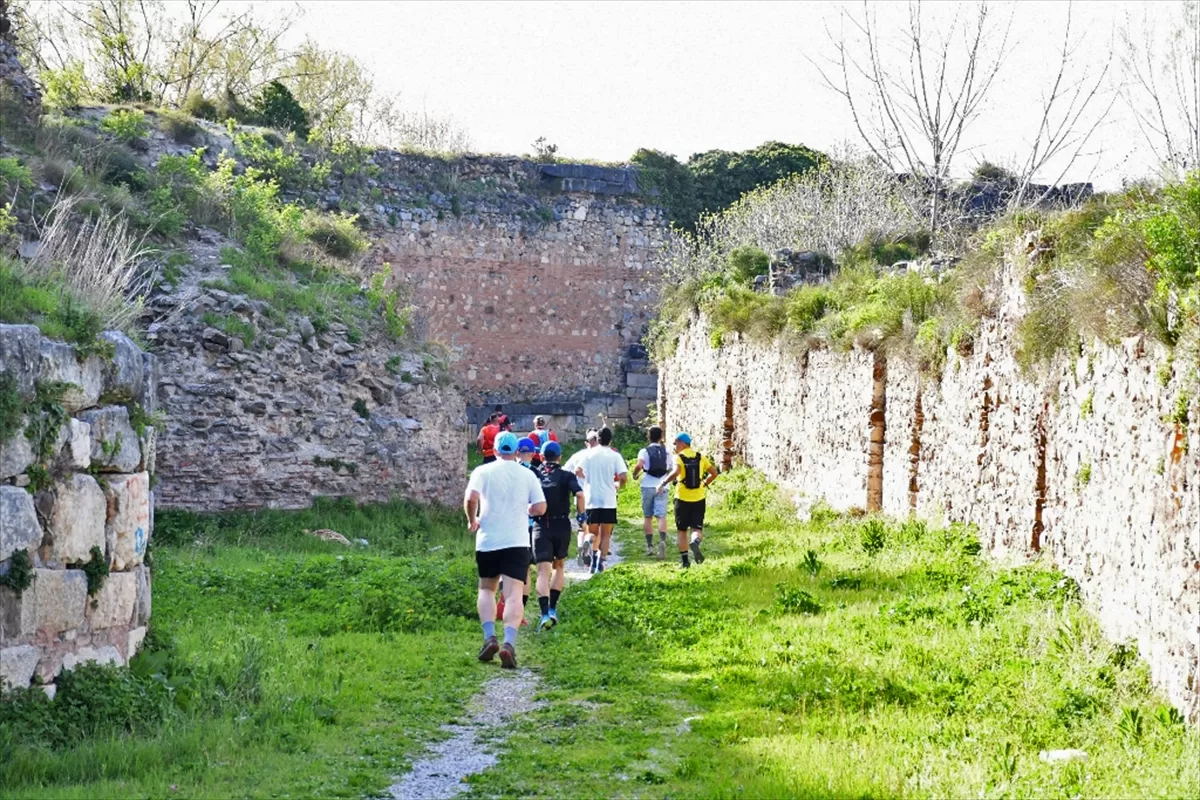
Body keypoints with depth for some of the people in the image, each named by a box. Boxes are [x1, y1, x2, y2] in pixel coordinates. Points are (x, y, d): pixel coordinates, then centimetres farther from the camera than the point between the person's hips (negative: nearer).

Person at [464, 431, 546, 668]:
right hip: (517, 542, 0)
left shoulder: (482, 472, 1)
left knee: (486, 590, 18)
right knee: (514, 595, -6)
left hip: (487, 541, 0)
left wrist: (472, 520, 3)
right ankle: (509, 643, -26)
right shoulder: (528, 475, 6)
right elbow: (540, 508, 1)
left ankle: (489, 637, -2)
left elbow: (470, 498, -15)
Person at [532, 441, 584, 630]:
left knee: (543, 572, -5)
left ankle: (545, 614, -22)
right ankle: (552, 609, 14)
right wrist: (581, 516, -4)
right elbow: (579, 494, -17)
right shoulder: (566, 476, 1)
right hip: (562, 526, 1)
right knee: (559, 567, 22)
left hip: (541, 527, -1)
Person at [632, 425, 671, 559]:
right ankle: (662, 540, -29)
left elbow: (639, 465, -19)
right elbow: (670, 470, 10)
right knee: (661, 516, -6)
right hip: (662, 487, 1)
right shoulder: (666, 452, 8)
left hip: (647, 486, -1)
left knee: (647, 517, 10)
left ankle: (649, 545, 9)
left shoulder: (644, 451, -2)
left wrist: (635, 475, -1)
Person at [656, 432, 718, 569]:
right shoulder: (700, 458, 7)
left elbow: (676, 472, -25)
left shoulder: (679, 457, -7)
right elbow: (714, 472, 8)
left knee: (681, 530, 11)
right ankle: (695, 541, -31)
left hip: (682, 498, -2)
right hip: (698, 499, 2)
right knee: (697, 528, 3)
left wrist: (663, 483, -16)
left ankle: (684, 560, 9)